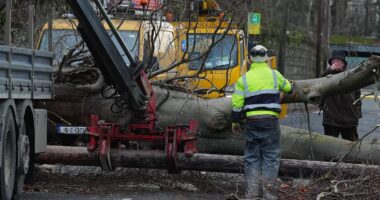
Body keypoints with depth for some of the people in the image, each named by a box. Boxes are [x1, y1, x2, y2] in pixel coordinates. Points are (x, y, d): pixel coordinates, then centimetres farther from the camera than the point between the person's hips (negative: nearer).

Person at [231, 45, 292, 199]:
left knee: (252, 157, 11)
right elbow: (288, 88, 20)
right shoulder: (274, 75, 1)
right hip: (270, 120, -1)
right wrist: (288, 84, 44)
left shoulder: (244, 78, 2)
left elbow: (237, 103, 0)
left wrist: (235, 121, 12)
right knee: (271, 156, 7)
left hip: (251, 121, 2)